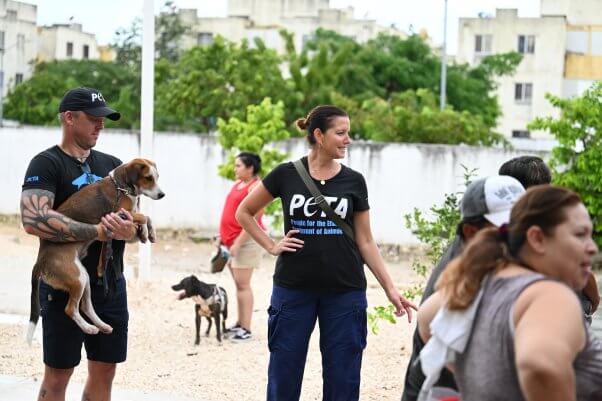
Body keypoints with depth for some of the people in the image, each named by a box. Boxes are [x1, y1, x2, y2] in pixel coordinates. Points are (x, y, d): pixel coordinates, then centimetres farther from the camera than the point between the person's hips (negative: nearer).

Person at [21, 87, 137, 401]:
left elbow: (135, 216, 10)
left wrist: (129, 230, -16)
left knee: (105, 371, 10)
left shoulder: (112, 165, 13)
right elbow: (33, 220, -23)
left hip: (111, 284, 6)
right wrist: (98, 232, -25)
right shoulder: (47, 164, -8)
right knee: (57, 375, 0)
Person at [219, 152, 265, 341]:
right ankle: (240, 324, 17)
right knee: (238, 283, 11)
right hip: (233, 239, 9)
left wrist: (238, 243, -21)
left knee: (242, 283, -10)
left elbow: (253, 220, -19)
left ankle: (246, 329, -9)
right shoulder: (237, 184, 15)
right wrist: (223, 236, 17)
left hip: (246, 240, -9)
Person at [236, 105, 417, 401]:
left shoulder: (353, 181, 2)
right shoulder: (286, 175, -2)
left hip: (345, 291, 1)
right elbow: (244, 212, 10)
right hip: (294, 289, -1)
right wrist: (271, 246, -1)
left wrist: (390, 289, 1)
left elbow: (366, 242, 6)